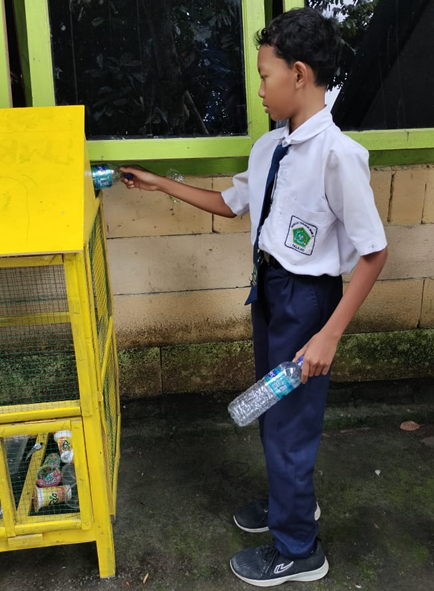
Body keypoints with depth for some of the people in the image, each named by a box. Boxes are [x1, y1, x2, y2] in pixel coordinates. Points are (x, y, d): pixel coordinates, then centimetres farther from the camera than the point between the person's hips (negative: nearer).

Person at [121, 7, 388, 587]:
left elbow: (374, 251, -19)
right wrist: (162, 184, 18)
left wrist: (329, 334, -21)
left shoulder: (338, 153, -22)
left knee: (290, 423, 7)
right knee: (271, 408, 24)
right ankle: (291, 497, 52)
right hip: (269, 287, 8)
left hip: (307, 296, -8)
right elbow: (232, 203, 18)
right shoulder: (269, 147, 2)